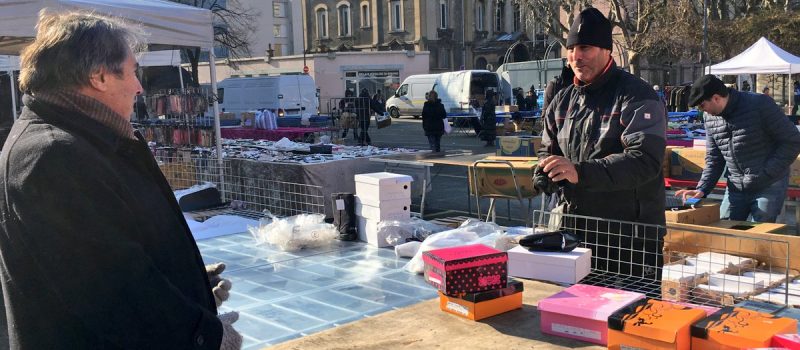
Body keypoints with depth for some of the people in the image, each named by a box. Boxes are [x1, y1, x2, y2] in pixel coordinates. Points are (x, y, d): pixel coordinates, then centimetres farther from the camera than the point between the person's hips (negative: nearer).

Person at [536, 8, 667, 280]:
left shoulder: (636, 97, -10)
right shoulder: (563, 100, 13)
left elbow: (645, 161, -22)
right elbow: (548, 150, 23)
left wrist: (581, 172, -32)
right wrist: (543, 176, -1)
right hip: (574, 231, 6)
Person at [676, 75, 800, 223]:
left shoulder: (759, 105, -16)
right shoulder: (710, 118, 3)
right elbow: (713, 159, 10)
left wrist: (766, 174, -17)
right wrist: (702, 189, -4)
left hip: (768, 188, -6)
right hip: (735, 189, 6)